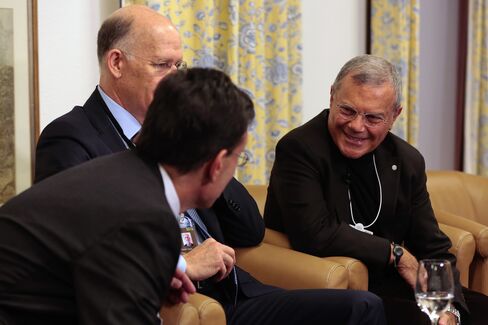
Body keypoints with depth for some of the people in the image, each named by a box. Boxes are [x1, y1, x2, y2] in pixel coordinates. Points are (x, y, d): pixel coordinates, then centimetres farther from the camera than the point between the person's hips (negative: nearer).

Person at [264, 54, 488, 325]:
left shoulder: (408, 161, 4)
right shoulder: (298, 149, -13)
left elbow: (434, 249, 5)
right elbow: (315, 236, -22)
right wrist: (396, 254, -12)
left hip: (392, 286, 6)